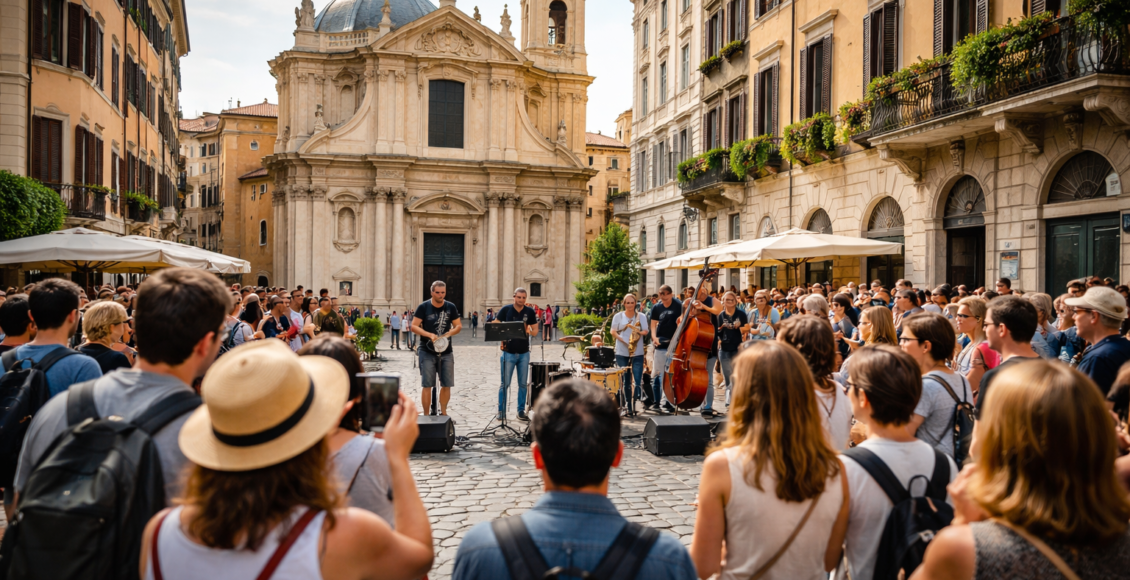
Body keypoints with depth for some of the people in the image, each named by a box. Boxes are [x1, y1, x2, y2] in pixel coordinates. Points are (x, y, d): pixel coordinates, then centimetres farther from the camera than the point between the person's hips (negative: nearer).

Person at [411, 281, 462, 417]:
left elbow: (458, 326, 8)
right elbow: (414, 326, -7)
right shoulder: (423, 307, -4)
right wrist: (430, 335, -20)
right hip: (427, 352, -3)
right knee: (427, 385, -1)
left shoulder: (451, 307, 4)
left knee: (447, 385, 7)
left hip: (446, 352, 3)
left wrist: (449, 333, -13)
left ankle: (443, 412, 23)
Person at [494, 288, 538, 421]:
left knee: (522, 384, 8)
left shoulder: (530, 312, 2)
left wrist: (529, 331, -16)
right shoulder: (506, 309, -4)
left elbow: (535, 330, 7)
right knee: (505, 383, 0)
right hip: (509, 352, -2)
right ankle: (501, 411, 10)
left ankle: (521, 411, 17)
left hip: (524, 353, 2)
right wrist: (501, 340, -12)